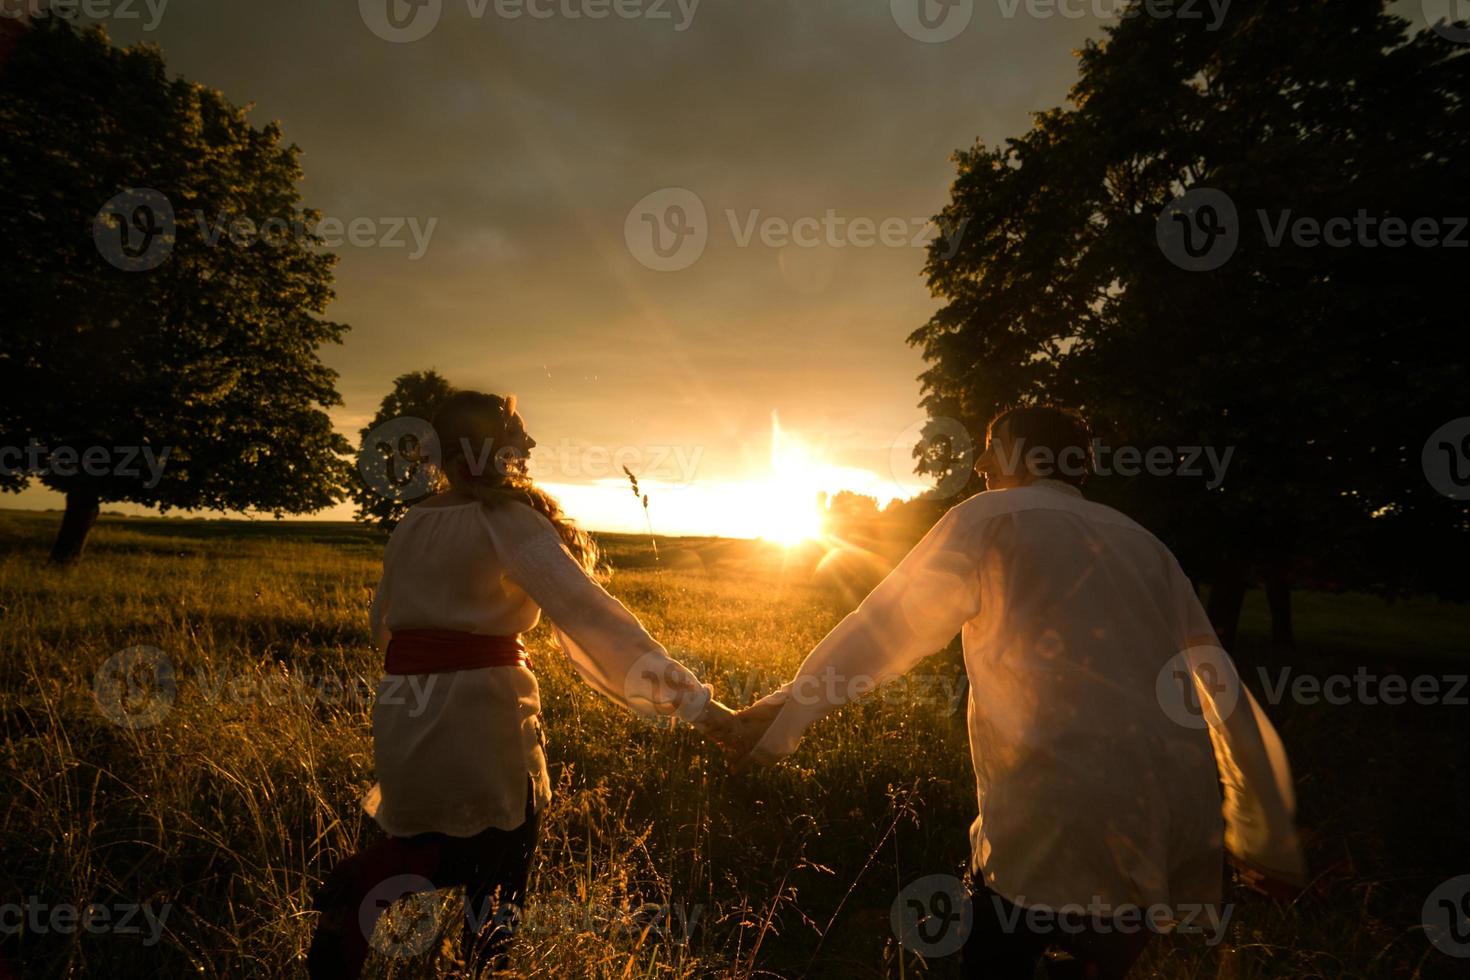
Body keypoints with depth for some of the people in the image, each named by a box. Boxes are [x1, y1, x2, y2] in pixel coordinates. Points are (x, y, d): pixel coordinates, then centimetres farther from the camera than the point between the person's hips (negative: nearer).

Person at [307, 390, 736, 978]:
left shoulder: (409, 526, 8)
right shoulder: (507, 520, -13)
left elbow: (382, 626, 18)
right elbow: (586, 611, -24)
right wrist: (695, 703, -27)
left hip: (402, 707, 7)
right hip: (480, 704, -6)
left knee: (443, 847, 23)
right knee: (496, 866, 14)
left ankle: (362, 887, 2)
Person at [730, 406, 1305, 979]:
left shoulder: (991, 517, 0)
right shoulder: (1144, 545, 16)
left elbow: (880, 631, -1)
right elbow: (1224, 694, 16)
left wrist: (783, 716, 8)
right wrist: (1269, 839, 24)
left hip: (1061, 831, -6)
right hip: (1179, 840, 7)